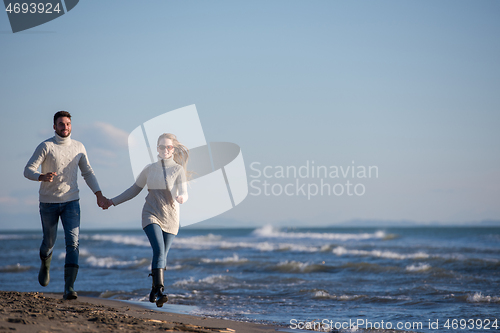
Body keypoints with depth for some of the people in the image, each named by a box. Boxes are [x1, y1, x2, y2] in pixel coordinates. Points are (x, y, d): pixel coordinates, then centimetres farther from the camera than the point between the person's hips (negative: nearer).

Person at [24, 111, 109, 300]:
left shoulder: (78, 147, 2)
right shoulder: (46, 146, -10)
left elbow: (87, 173, 9)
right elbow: (28, 170, -14)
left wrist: (99, 195, -2)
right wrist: (42, 177, -36)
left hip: (71, 201, 1)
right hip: (48, 202, -1)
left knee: (72, 242, -15)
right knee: (49, 241, 13)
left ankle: (69, 288, -20)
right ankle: (45, 264, 51)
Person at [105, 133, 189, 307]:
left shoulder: (178, 170, -1)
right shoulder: (149, 169, 7)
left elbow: (184, 193, -14)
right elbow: (134, 189, 17)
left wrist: (182, 197, -38)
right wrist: (113, 201, 17)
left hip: (170, 217, 0)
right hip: (151, 215, 0)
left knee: (162, 255, 4)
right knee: (159, 250, -19)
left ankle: (154, 291, 22)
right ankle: (160, 290, -27)